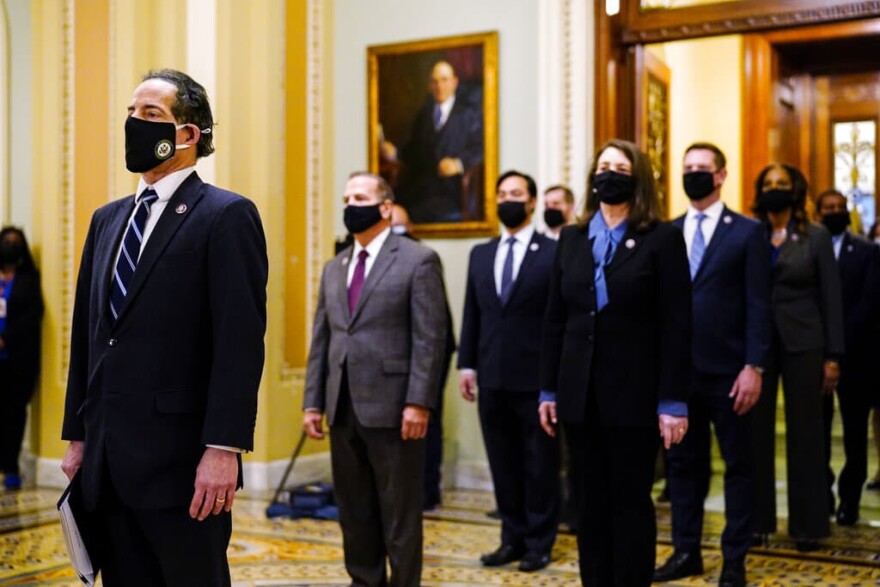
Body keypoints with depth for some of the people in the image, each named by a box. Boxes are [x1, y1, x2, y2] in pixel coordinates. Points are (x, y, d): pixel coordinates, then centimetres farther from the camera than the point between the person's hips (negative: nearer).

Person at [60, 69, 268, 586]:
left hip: (182, 465, -7)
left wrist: (224, 448, -19)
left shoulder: (228, 215, -7)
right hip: (109, 465, 7)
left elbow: (241, 340, -14)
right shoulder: (107, 219, 16)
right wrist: (78, 435, 14)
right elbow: (87, 334, 17)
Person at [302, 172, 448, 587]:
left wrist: (418, 403, -16)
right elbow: (321, 339, 15)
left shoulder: (418, 260, -4)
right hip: (343, 410, 6)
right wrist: (313, 402, 9)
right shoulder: (334, 267, 16)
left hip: (392, 410, -6)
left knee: (399, 513, 4)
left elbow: (430, 339, -10)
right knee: (353, 511, 13)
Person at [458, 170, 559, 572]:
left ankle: (539, 543, 17)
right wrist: (466, 364, 6)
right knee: (503, 463, 12)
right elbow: (472, 314, 13)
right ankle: (513, 539, 23)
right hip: (492, 378, 5)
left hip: (536, 377, -5)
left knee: (540, 464, 5)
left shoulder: (554, 253, -3)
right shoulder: (480, 254, 13)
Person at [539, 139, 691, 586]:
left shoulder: (662, 239, -4)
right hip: (580, 392, 4)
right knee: (592, 503, 11)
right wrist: (548, 390, 6)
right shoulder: (571, 238, 9)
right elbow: (555, 320, 9)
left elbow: (676, 326, -8)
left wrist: (672, 401, -11)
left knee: (631, 502, 5)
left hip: (633, 392, -4)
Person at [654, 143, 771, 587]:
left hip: (727, 371, -3)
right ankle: (686, 551, 23)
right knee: (682, 462, 11)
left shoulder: (748, 232, -1)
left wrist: (753, 367, -13)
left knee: (737, 465, 7)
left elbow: (758, 306, -6)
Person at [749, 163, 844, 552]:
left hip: (802, 344, -1)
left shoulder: (816, 238, 3)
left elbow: (831, 298, 1)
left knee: (804, 432, 3)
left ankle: (807, 524, 11)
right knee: (756, 431, 4)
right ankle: (757, 520, 14)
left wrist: (833, 356, -4)